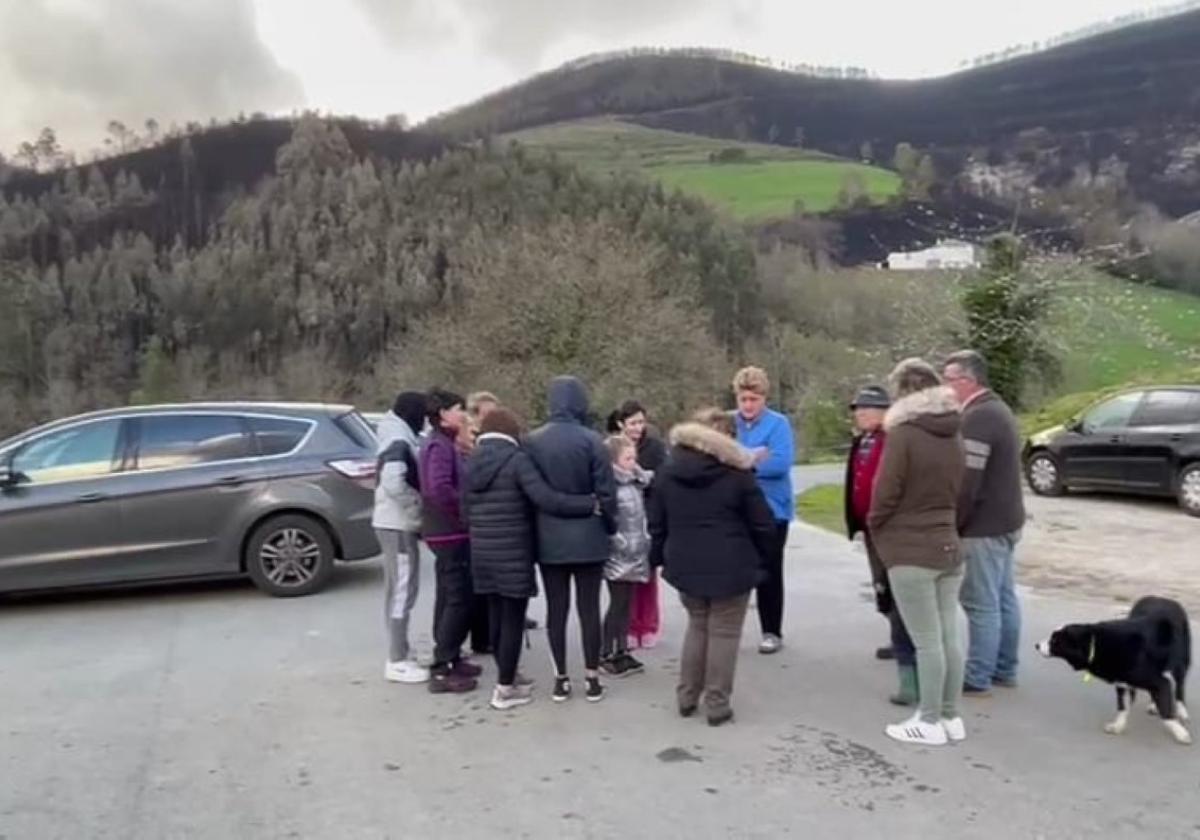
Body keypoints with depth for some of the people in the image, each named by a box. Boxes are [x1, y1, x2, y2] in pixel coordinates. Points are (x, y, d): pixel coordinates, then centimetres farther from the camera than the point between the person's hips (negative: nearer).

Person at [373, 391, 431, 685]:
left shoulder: (400, 440, 14)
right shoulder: (399, 443, -18)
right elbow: (393, 484, -31)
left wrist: (416, 510, 7)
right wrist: (421, 503, -19)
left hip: (400, 524, 10)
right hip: (397, 525, -10)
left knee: (402, 590, 16)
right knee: (401, 591, -6)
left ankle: (401, 653, 26)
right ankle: (397, 662, 0)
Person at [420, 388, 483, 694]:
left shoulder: (442, 443, 15)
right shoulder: (440, 446, -17)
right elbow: (439, 489, -31)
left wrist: (462, 508, 8)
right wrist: (467, 510, -19)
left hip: (447, 531, 10)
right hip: (452, 532, -10)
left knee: (450, 598, 17)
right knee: (459, 600, -7)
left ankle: (448, 660, 27)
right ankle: (441, 671, -2)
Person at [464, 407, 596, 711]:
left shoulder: (471, 463, 8)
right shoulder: (516, 460, -13)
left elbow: (466, 511, 13)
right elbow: (547, 500, -22)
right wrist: (592, 504, -16)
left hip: (482, 553, 7)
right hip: (513, 554, -7)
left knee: (496, 616, 16)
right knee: (513, 619, 2)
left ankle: (507, 677, 29)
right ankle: (505, 689, 8)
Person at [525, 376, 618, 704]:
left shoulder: (533, 441, -2)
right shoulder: (591, 441, -12)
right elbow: (606, 492, -10)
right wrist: (611, 527, 6)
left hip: (548, 538, 3)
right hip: (587, 537, -2)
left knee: (556, 609, 9)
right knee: (589, 608, 6)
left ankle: (560, 679, 16)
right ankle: (592, 679, 13)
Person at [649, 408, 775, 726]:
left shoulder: (667, 473, 4)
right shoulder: (737, 474, -9)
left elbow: (657, 524, 8)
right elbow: (763, 525, -6)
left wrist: (663, 559, 17)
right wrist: (761, 559, 8)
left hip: (686, 566, 4)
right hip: (731, 568, -4)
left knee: (697, 626, 20)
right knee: (724, 633, 6)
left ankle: (686, 697, 24)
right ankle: (718, 705, 12)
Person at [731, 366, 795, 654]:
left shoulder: (778, 423, -9)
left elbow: (781, 462, -21)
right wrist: (752, 458, -17)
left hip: (771, 509, -3)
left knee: (769, 572, 7)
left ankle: (772, 632, 20)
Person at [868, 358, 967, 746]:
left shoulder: (903, 433, -16)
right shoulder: (954, 435, 7)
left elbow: (885, 493, -14)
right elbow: (955, 490, 14)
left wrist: (875, 529, 3)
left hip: (910, 553, -7)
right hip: (948, 547, 7)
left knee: (927, 642, 1)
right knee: (949, 636, 13)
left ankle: (930, 723, 12)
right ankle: (951, 717, 23)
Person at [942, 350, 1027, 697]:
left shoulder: (976, 418, -20)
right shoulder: (998, 409, 14)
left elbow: (967, 482, -23)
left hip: (983, 526, -11)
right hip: (1006, 520, 11)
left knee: (982, 604, -4)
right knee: (1004, 599, 15)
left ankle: (978, 679, 3)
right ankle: (1004, 670, 24)